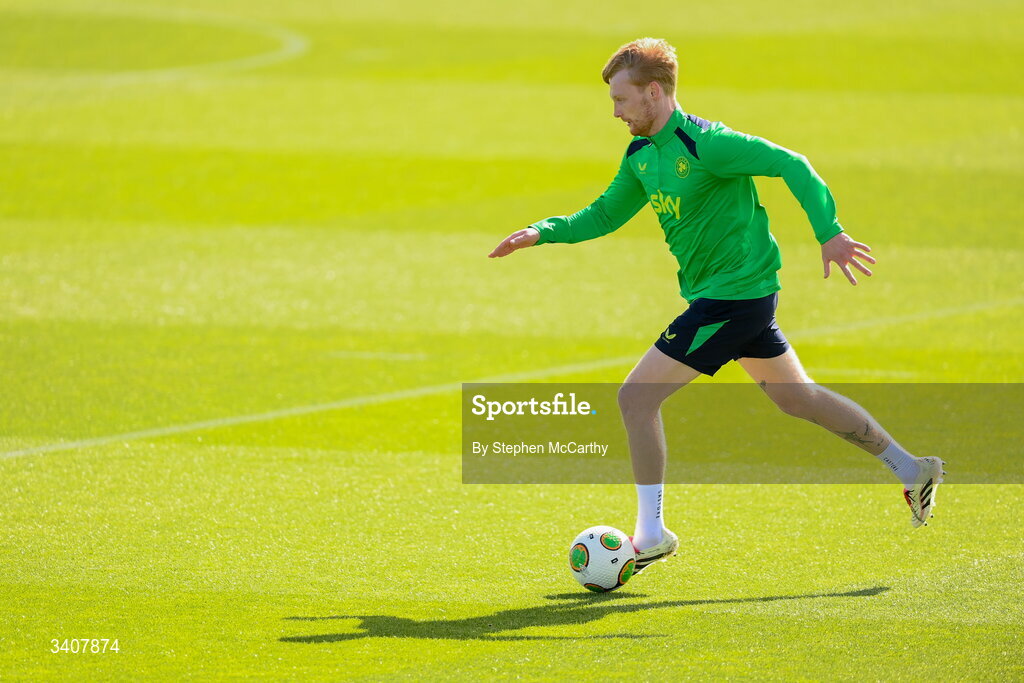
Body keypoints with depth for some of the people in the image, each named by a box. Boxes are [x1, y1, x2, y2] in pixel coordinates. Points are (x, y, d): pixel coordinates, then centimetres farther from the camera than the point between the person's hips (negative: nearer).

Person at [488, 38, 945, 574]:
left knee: (637, 396, -11)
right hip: (728, 293, 10)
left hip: (734, 295, -10)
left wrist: (829, 233, -25)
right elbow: (605, 214, 18)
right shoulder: (641, 155, 7)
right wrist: (543, 232, 5)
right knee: (796, 398, 20)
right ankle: (911, 469, 30)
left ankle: (651, 533, -4)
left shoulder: (704, 144, -20)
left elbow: (790, 165, -20)